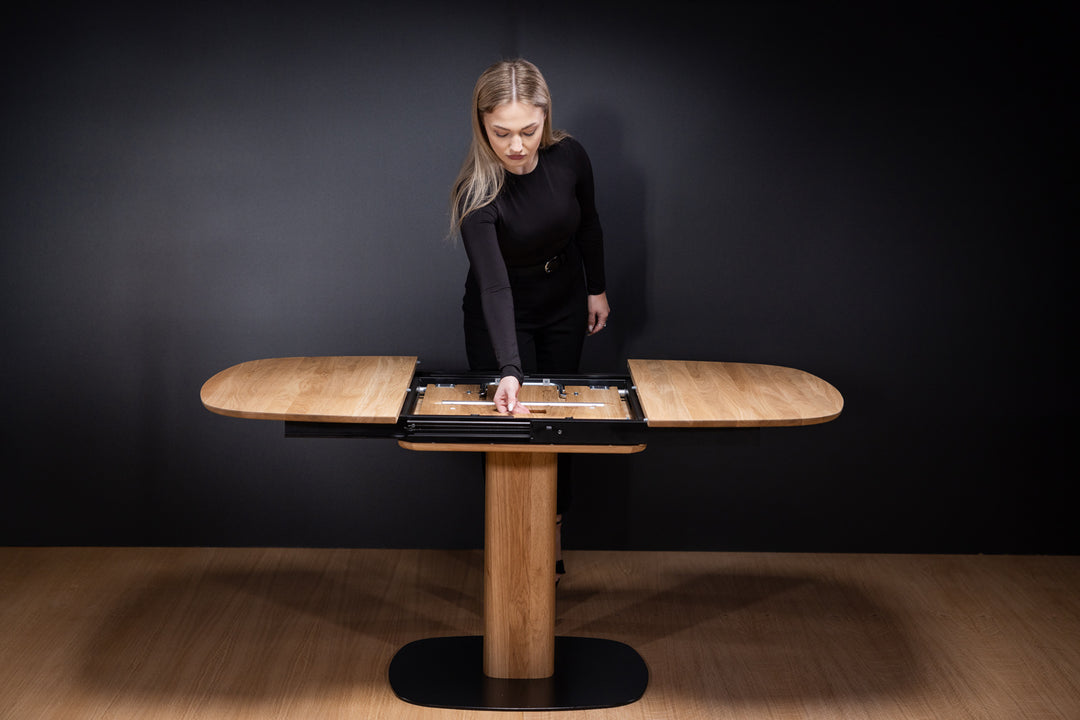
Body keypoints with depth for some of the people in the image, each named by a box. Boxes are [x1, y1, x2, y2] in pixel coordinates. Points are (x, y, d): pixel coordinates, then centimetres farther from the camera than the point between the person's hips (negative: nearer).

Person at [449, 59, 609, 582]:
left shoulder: (569, 157, -20)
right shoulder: (477, 192, -32)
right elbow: (494, 287, -41)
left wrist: (596, 289, 9)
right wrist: (509, 372, -51)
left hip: (564, 307, 4)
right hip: (501, 317, -4)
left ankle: (553, 532, 30)